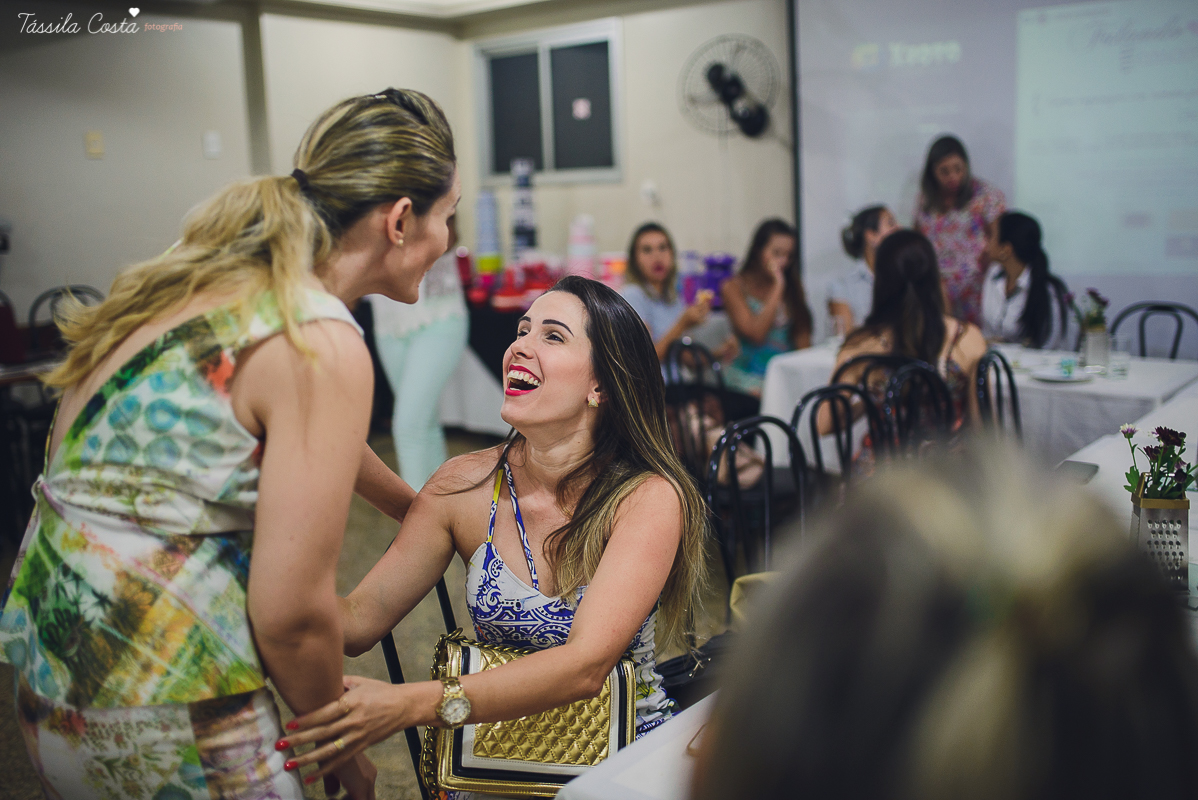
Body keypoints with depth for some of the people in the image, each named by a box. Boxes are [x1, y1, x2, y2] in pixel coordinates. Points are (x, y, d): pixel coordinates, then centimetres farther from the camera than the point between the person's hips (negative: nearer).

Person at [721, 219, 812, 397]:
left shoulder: (793, 286, 16)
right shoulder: (734, 288, 0)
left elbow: (802, 335, 10)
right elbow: (756, 334, -11)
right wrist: (778, 288, -9)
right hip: (749, 376, -4)